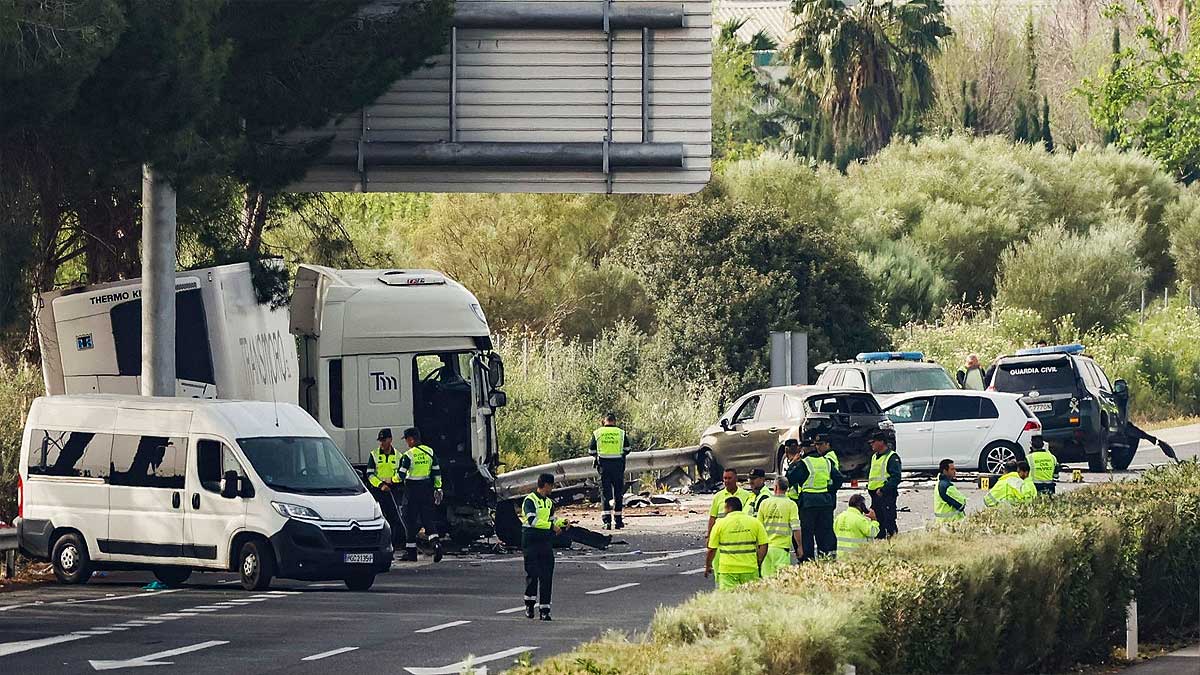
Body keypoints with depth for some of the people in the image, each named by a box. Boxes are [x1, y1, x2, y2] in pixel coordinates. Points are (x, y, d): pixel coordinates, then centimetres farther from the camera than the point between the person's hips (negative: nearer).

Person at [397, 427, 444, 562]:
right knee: (428, 518, 5)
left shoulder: (408, 455, -12)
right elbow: (437, 472, 7)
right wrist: (438, 488, 13)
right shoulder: (429, 452, 4)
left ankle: (411, 550, 8)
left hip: (412, 490, -5)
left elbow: (401, 475, -11)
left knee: (410, 520, 5)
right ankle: (436, 543, -18)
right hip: (427, 489, 5)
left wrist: (394, 478, 11)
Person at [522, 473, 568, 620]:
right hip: (531, 542, -6)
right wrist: (552, 526, -22)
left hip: (546, 542, 6)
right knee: (533, 574, -4)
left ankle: (544, 609, 1)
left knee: (547, 576, 0)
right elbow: (532, 520, -21)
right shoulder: (530, 500, -10)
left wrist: (563, 523, 5)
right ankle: (529, 604, 15)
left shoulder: (549, 502, 15)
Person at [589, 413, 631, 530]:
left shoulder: (597, 433, 2)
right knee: (618, 492, 11)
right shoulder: (621, 433, 2)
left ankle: (607, 521, -7)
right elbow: (626, 450, 5)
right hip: (618, 465, 0)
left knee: (605, 492, 3)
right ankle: (618, 520, 14)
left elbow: (592, 452, 3)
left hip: (603, 465, 0)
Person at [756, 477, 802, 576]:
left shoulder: (764, 503, 4)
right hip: (781, 547, -3)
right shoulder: (791, 504, -4)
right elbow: (796, 528, -8)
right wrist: (799, 546, 2)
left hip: (765, 547, 3)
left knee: (766, 577, 5)